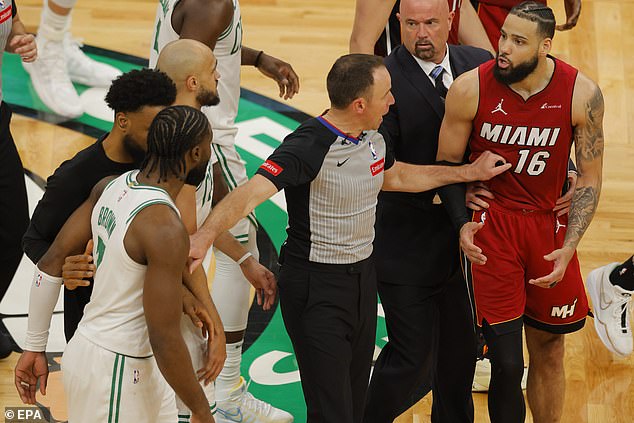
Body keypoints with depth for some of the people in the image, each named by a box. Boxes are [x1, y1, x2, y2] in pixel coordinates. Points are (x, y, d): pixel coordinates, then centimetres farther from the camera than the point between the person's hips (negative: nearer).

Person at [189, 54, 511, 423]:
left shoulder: (374, 137, 3)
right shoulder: (309, 146, -23)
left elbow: (395, 175, 26)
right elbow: (251, 192, -36)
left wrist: (471, 172, 28)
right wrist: (204, 237, -53)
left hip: (363, 277, 8)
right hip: (316, 287, -8)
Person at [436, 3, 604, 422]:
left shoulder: (582, 95, -11)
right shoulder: (470, 89, -14)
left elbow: (589, 179, -2)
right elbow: (448, 162, 1)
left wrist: (569, 248, -12)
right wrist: (462, 224, -12)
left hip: (549, 224, 2)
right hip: (490, 226, -2)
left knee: (549, 352, 14)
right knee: (507, 363, -7)